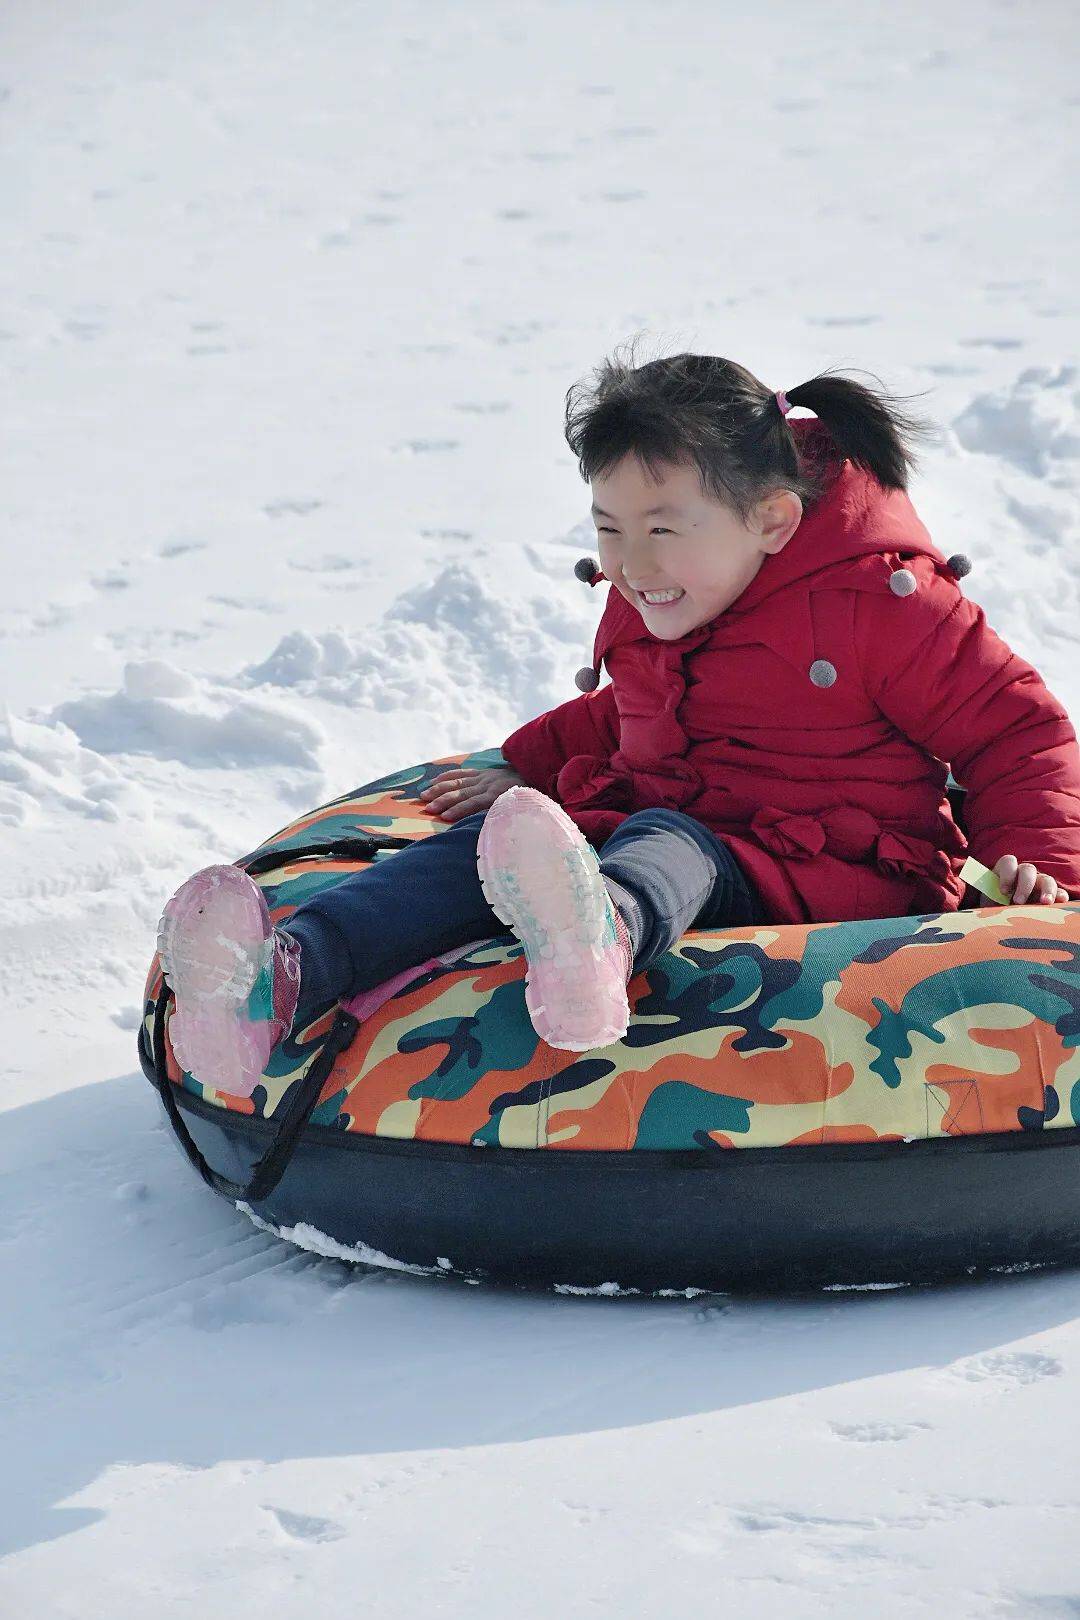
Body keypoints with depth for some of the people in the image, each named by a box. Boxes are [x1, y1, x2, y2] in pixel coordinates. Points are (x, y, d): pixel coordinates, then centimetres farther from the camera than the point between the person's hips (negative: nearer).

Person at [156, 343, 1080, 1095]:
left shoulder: (882, 607, -4)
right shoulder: (644, 618, 17)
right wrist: (527, 767, 30)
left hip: (820, 883, -6)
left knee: (668, 845, -40)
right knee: (477, 845, -23)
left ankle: (596, 939, -81)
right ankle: (282, 979, -51)